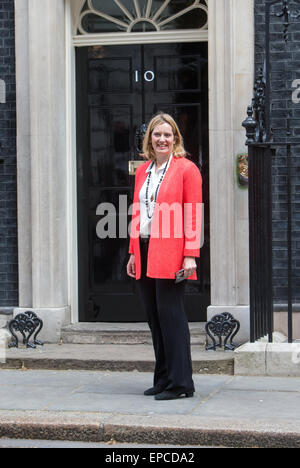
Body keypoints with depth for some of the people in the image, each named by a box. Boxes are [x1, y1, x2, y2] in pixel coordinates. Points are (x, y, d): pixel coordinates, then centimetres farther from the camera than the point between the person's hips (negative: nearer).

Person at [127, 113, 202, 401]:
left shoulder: (186, 169, -2)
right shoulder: (142, 171, 16)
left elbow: (193, 215, -7)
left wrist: (190, 255, -14)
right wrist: (133, 252, 14)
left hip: (170, 252, -6)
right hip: (145, 252, 6)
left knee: (169, 313, -7)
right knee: (154, 316, 8)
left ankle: (179, 383, -2)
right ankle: (163, 380, 16)